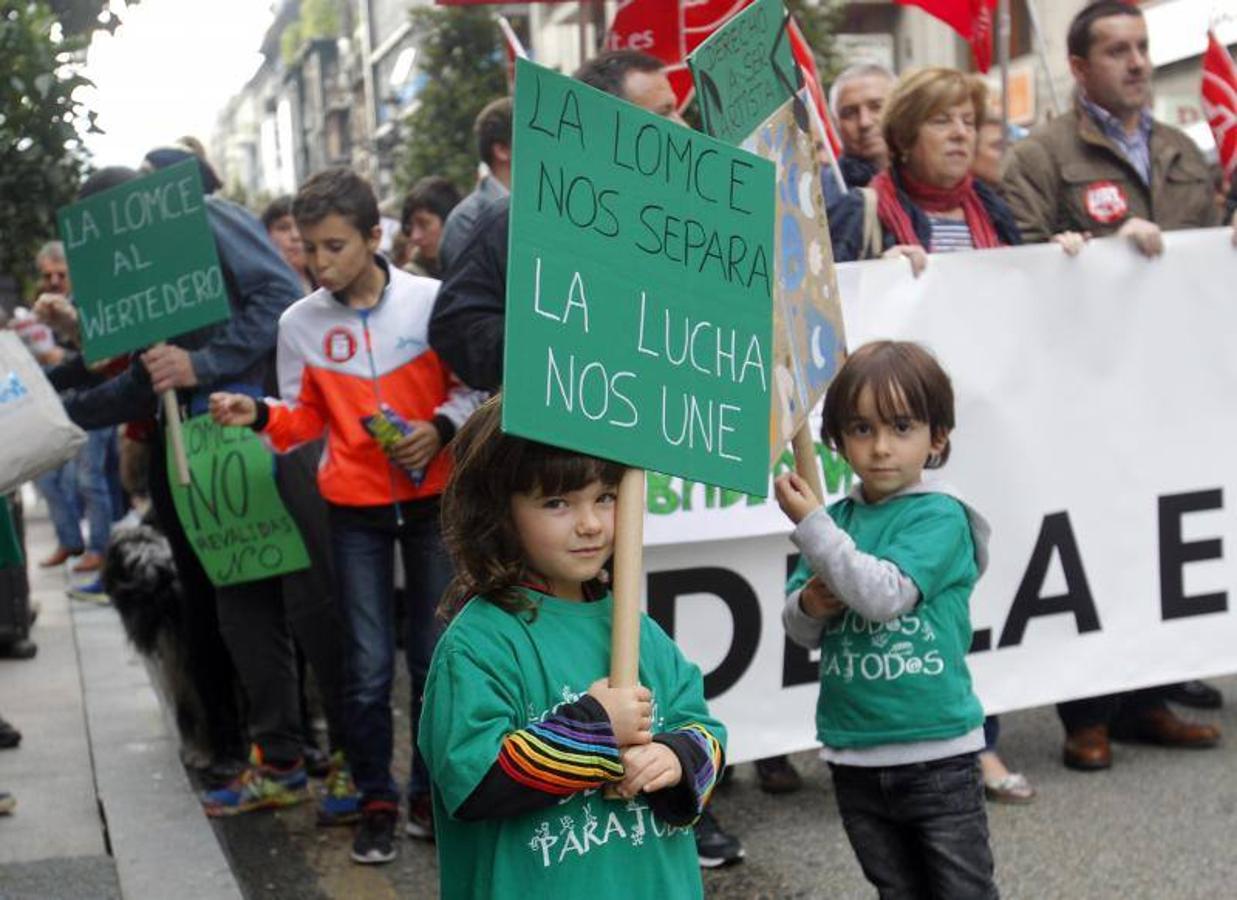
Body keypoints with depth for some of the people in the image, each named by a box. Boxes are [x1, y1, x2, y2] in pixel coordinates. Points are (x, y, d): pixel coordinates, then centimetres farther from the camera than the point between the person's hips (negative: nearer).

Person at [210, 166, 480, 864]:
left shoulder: (431, 300, -7)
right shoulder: (301, 323, -1)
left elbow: (472, 386, 1)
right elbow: (307, 419, 6)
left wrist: (441, 429, -17)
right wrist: (259, 414, -13)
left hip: (433, 499, -1)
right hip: (356, 509, 1)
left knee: (437, 656, 8)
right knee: (369, 665, 2)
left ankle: (430, 793, 24)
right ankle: (377, 800, 18)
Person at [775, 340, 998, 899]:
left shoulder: (941, 517, -11)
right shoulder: (838, 518, 5)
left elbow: (885, 596, -25)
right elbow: (800, 631, 10)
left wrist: (810, 524, -21)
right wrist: (809, 606, -13)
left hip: (935, 752, -5)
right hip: (854, 754, 5)